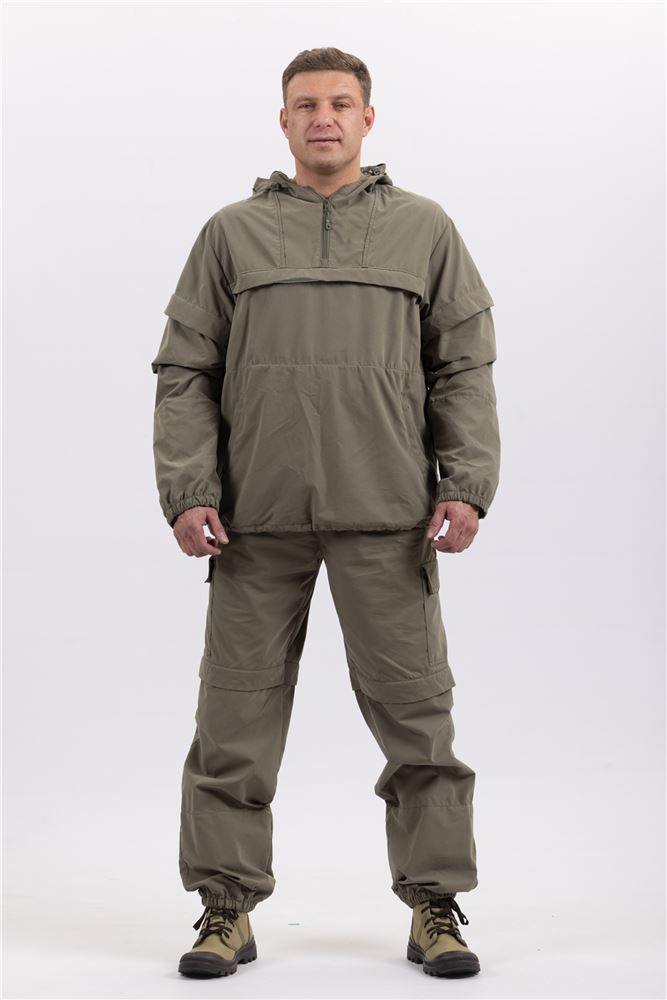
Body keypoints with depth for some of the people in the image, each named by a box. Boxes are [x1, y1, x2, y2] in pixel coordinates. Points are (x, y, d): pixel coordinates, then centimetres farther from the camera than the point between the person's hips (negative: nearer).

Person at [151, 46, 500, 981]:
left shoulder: (425, 229, 12)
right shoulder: (232, 233, 12)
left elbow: (465, 367, 8)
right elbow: (185, 371, 8)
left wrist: (466, 485, -4)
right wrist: (189, 492, -4)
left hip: (389, 518, 0)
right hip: (257, 520, 1)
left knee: (417, 714, 2)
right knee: (236, 718, 3)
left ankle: (436, 905, 14)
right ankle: (227, 909, 14)